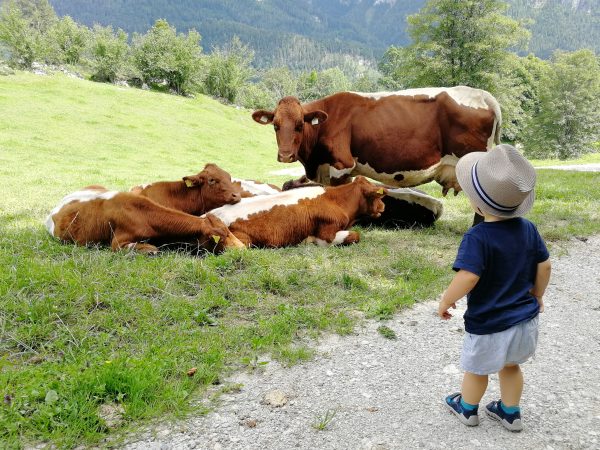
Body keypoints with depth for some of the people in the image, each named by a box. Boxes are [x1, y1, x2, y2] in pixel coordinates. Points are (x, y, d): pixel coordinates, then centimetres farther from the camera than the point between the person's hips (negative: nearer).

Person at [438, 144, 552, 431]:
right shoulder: (528, 229, -7)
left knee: (476, 369, 20)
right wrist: (537, 296, 18)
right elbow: (544, 266, 2)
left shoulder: (478, 237, -27)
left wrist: (445, 302, -18)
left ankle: (467, 409, 43)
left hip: (489, 326, -6)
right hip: (525, 321, 6)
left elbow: (467, 278, -35)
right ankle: (510, 413, 44)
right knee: (510, 366, 27)